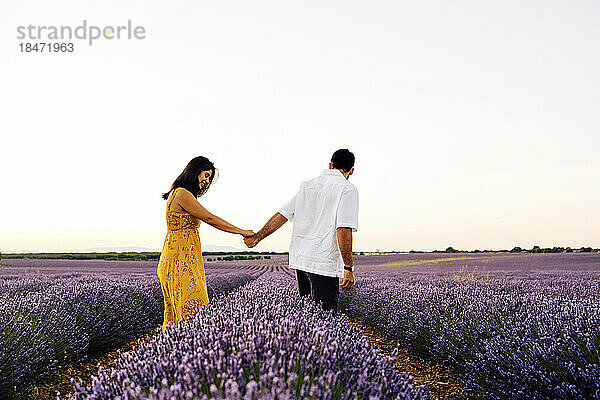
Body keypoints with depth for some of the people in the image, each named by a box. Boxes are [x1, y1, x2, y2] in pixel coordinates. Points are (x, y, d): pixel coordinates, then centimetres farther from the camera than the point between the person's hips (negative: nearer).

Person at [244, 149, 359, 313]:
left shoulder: (307, 185, 14)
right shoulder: (348, 189, -5)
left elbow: (281, 216, 13)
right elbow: (344, 230, -16)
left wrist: (257, 237, 23)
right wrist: (348, 268, -13)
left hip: (299, 259, 7)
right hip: (324, 263, -7)